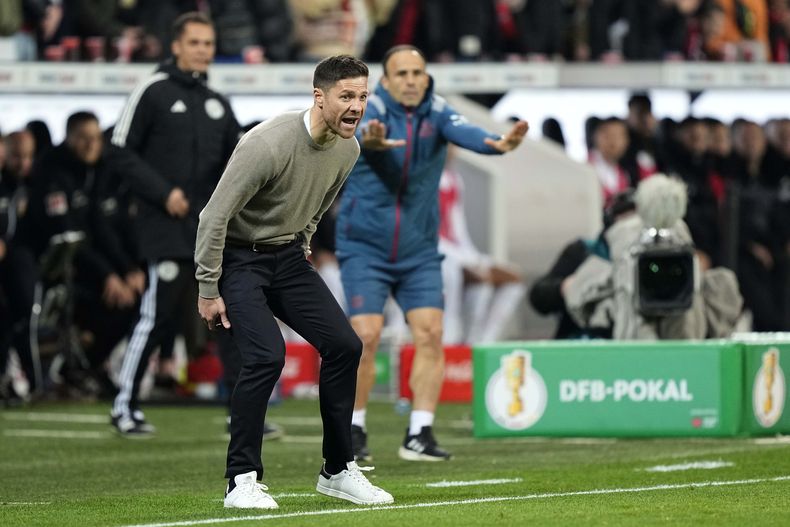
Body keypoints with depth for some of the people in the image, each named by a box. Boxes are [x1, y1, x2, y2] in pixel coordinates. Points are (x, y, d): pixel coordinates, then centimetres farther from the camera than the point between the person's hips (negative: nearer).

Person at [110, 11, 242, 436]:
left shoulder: (217, 103, 17)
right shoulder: (153, 92, -2)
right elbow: (121, 152, -5)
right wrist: (161, 193, -12)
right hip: (166, 227, -6)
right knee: (158, 316, -8)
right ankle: (124, 407, 5)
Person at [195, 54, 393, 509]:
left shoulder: (348, 149, -5)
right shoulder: (269, 144, -28)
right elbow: (215, 216, -23)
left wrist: (302, 246, 16)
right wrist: (209, 292, -20)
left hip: (288, 256, 7)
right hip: (238, 258, -7)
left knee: (344, 346, -2)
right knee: (267, 355, -24)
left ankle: (339, 471, 11)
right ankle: (242, 480, -13)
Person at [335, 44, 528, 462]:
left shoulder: (436, 112, -5)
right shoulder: (370, 110, -13)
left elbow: (463, 132, -27)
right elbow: (358, 131, -37)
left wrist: (497, 143, -50)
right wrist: (370, 140, -63)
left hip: (419, 251, 3)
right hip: (365, 246, -3)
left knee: (430, 334, -6)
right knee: (366, 335, -11)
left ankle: (419, 435, 1)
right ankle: (354, 430, 5)